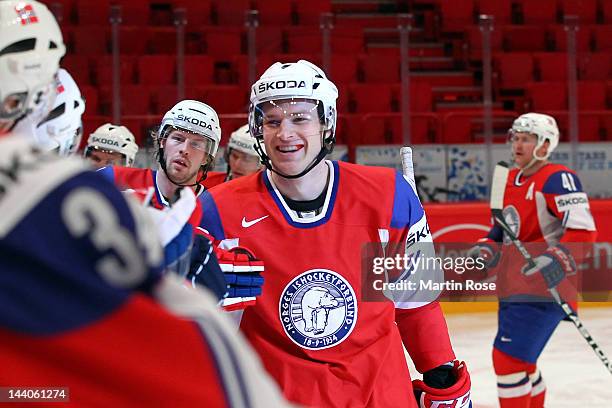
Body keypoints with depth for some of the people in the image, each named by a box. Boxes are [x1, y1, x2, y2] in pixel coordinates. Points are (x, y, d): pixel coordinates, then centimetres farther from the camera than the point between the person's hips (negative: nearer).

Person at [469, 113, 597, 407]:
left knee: (508, 357, -13)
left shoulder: (558, 179, -13)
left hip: (542, 289, -9)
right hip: (513, 288, 9)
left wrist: (559, 260, -36)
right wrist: (486, 250, 8)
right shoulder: (512, 179, 14)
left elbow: (583, 231, -21)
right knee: (519, 360, 17)